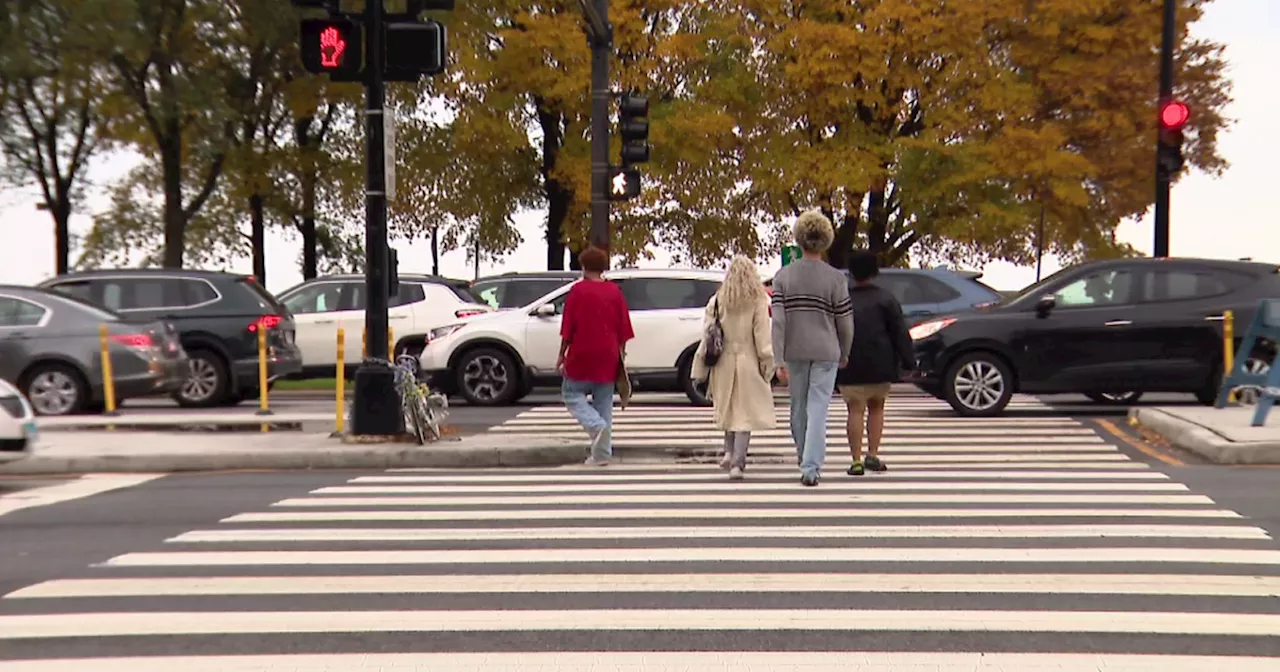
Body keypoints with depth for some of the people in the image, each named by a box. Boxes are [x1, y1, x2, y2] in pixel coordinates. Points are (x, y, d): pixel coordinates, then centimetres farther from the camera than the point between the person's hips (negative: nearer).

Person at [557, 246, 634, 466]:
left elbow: (568, 328, -6)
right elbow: (624, 328, 6)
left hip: (582, 356, -4)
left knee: (571, 393, 10)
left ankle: (597, 425, -15)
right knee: (603, 402, 9)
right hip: (608, 358, 4)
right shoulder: (614, 291, 5)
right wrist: (620, 354, 15)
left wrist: (562, 354, 2)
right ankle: (602, 453, 7)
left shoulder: (578, 290, -6)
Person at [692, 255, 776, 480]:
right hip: (748, 363, -3)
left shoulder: (717, 302, 1)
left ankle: (729, 452, 13)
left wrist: (700, 372, 6)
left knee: (728, 410, 20)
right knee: (745, 413, 1)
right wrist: (767, 369, -1)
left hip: (723, 363, 3)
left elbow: (707, 337, 2)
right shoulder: (758, 302, -6)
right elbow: (763, 338, -8)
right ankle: (737, 462, -6)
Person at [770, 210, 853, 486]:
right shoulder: (836, 279, -6)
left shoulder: (784, 276, -2)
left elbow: (778, 321, -8)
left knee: (798, 407, 17)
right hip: (826, 352, -2)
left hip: (794, 352, 2)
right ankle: (811, 467, -8)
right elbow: (846, 324, -2)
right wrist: (844, 355, 14)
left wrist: (779, 361, -7)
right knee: (818, 409, -1)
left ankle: (805, 460, 34)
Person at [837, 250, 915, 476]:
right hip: (880, 366, 1)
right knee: (876, 408, 16)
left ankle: (857, 460, -7)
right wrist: (908, 361, 1)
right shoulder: (886, 299, 2)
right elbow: (900, 333, -2)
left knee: (856, 410, 0)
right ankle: (873, 455, 7)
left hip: (850, 369, 0)